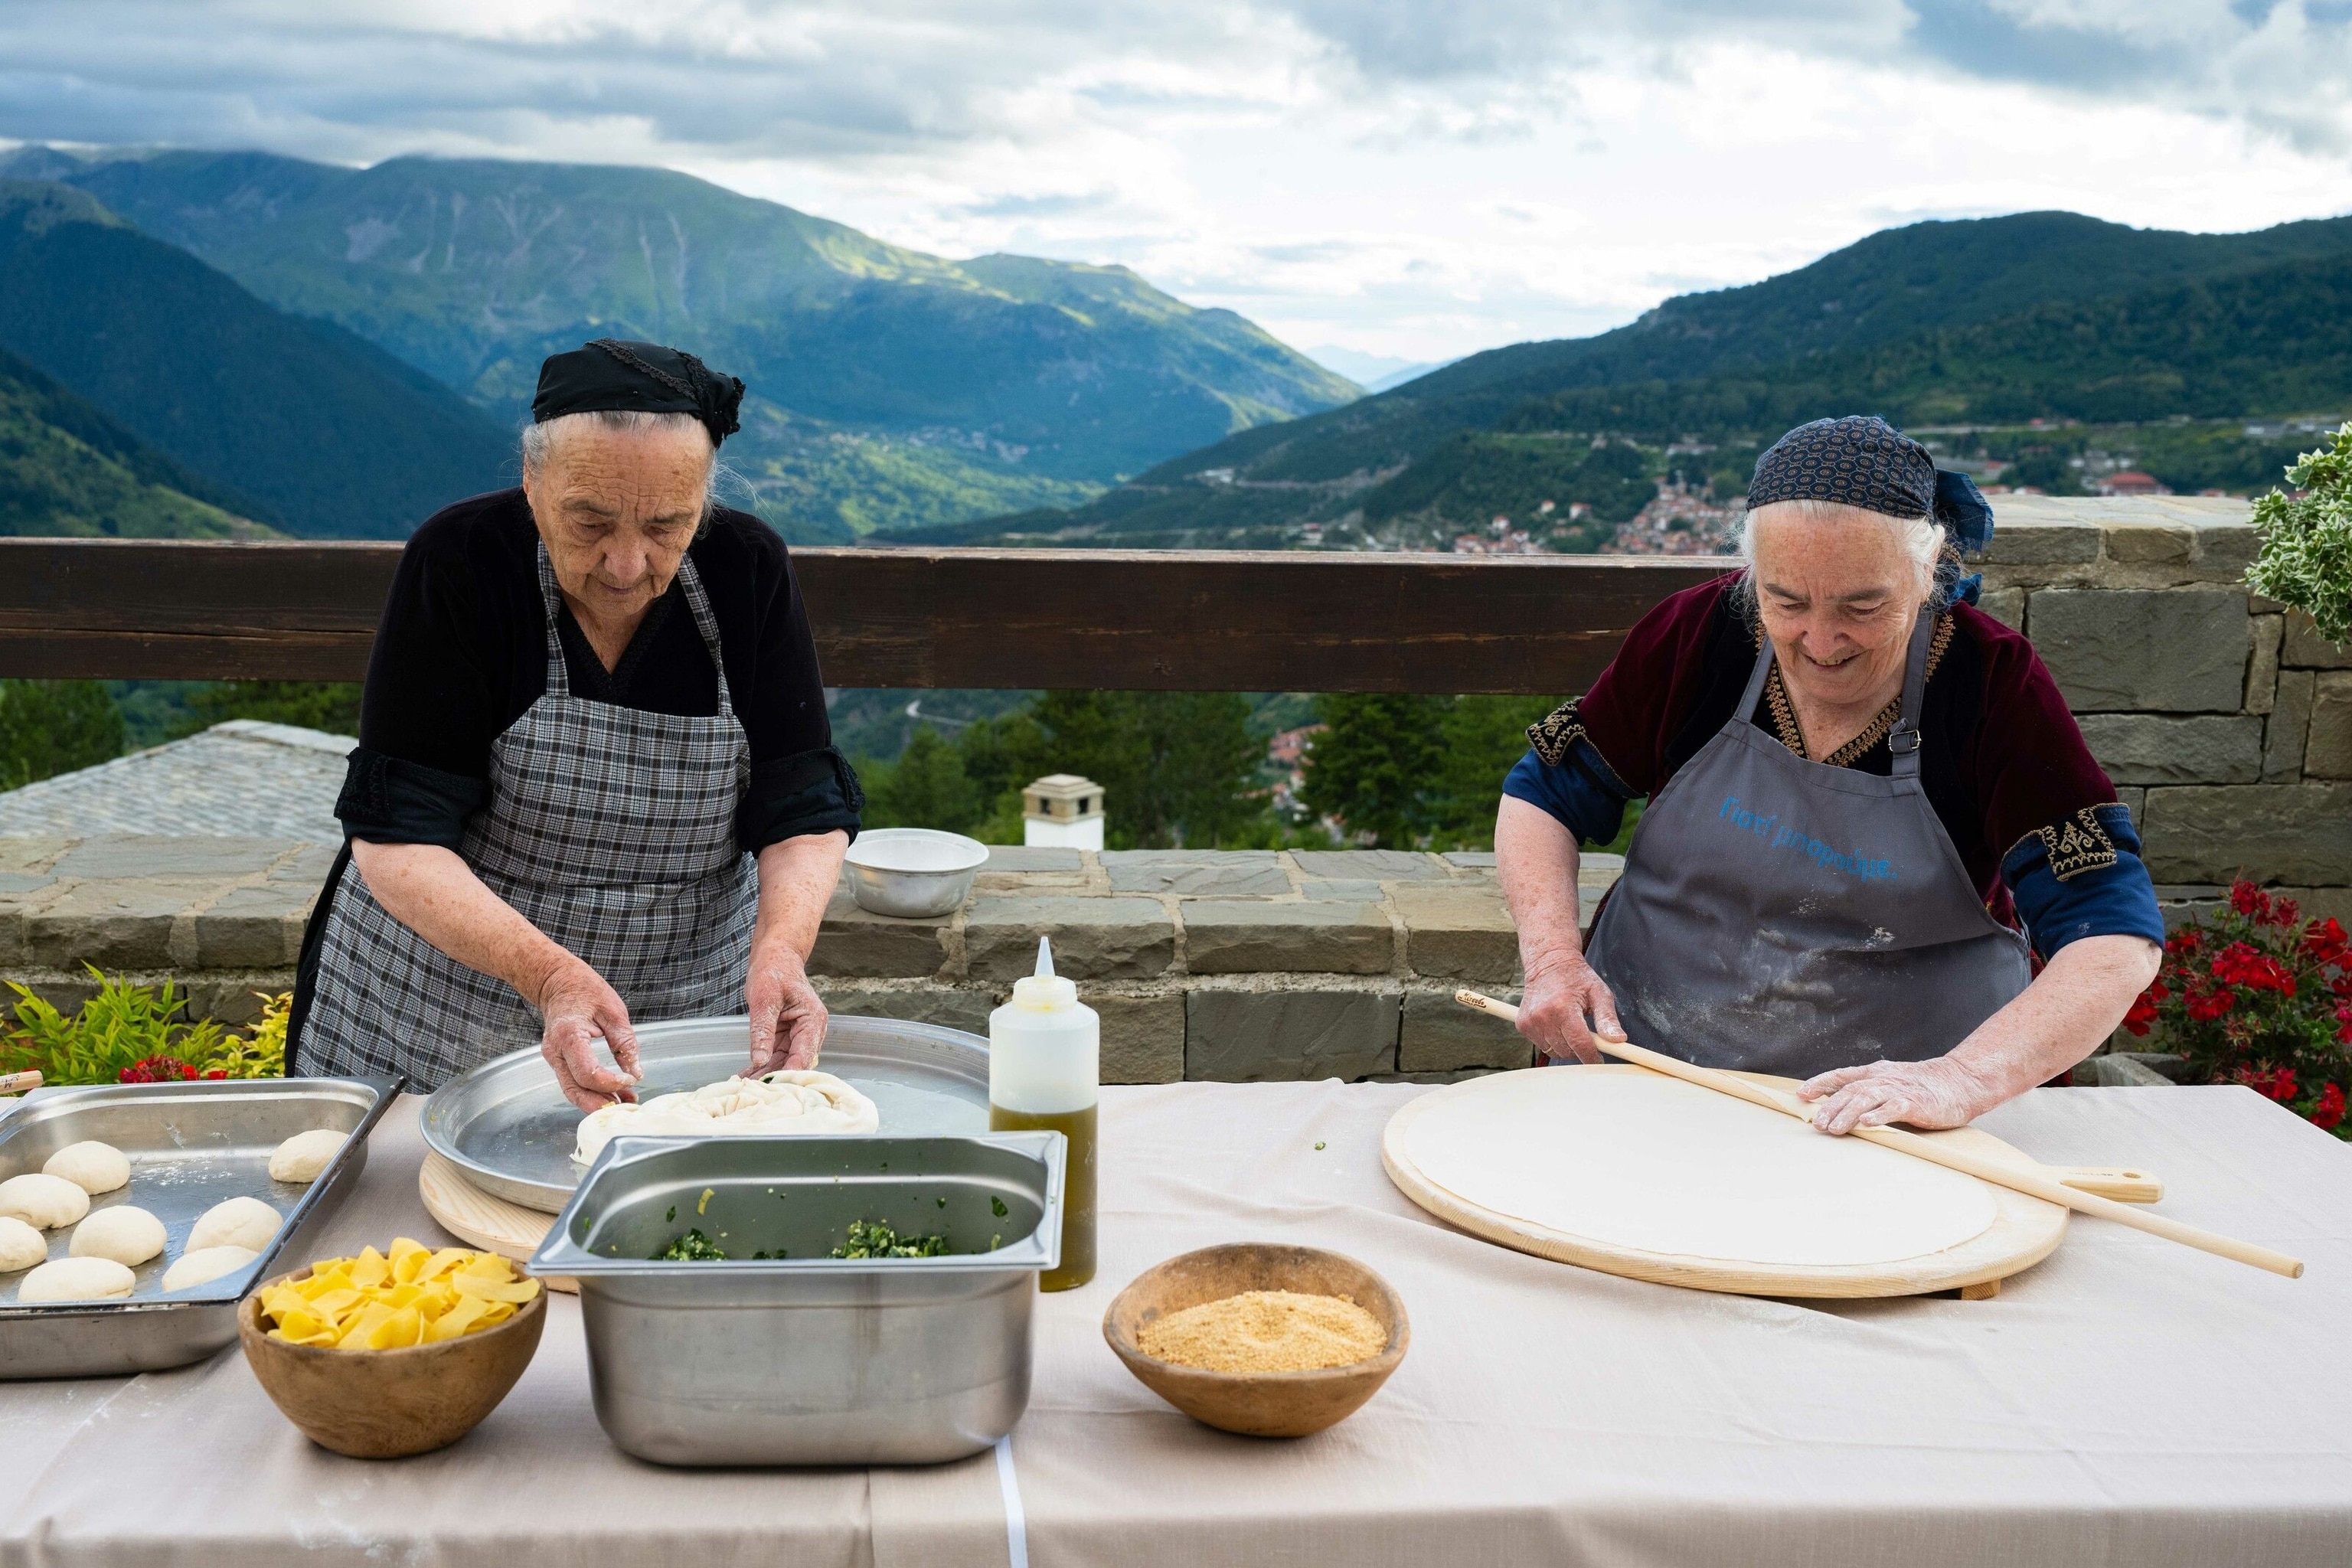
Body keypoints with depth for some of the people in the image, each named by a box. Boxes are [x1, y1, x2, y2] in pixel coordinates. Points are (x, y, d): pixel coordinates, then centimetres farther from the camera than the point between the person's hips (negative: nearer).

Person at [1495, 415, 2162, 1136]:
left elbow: (2116, 939, -18)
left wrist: (1963, 1079, -32)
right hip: (1643, 1059, 0)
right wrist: (1554, 959, -12)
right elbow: (1542, 794, 4)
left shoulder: (1994, 685, -12)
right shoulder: (1697, 633, -6)